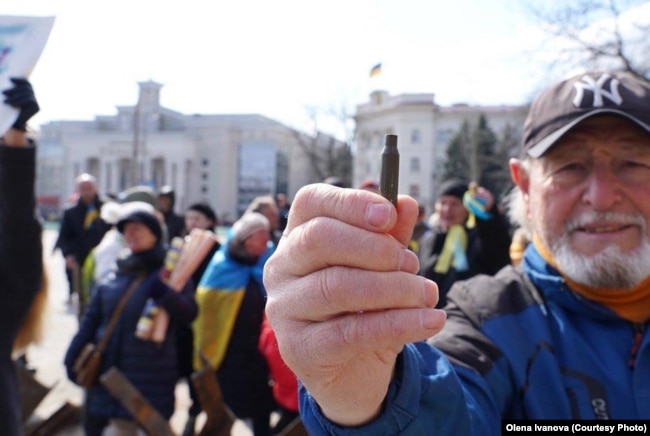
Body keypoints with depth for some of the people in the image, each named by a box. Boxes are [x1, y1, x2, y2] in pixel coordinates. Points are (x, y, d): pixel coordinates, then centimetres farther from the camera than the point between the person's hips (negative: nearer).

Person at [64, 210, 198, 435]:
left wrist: (164, 293, -32)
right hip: (106, 372, 5)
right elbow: (92, 319, 12)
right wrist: (73, 356, 7)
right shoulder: (113, 273, 8)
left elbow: (189, 314, -17)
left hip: (150, 379, -5)